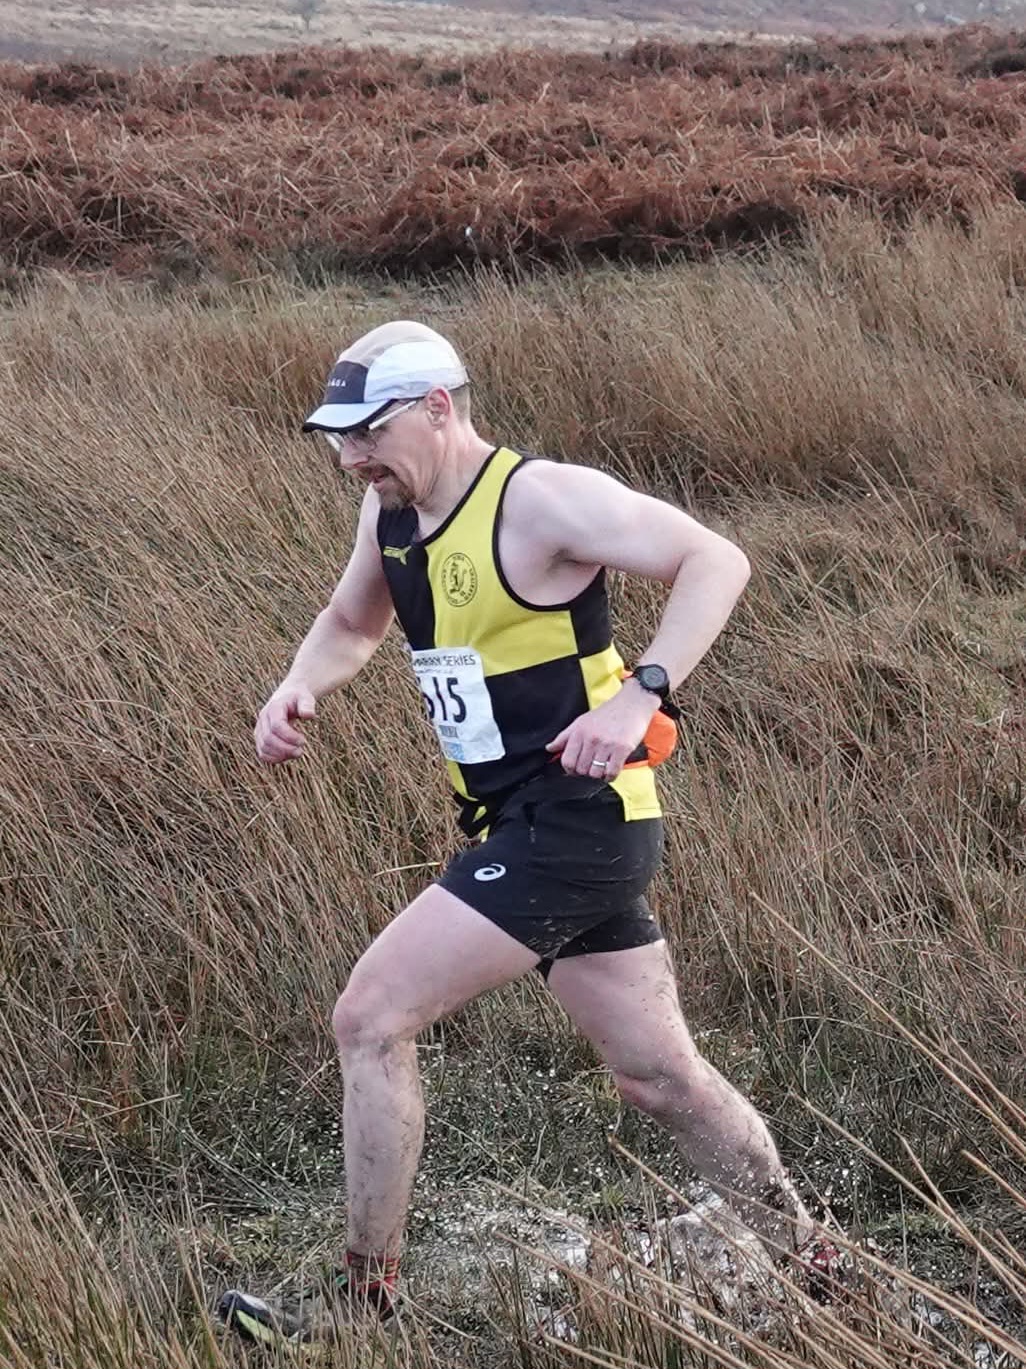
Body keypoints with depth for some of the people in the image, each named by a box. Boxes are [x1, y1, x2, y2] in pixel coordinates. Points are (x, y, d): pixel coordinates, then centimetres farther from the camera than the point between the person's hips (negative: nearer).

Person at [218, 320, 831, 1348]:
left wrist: (638, 695, -30)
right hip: (523, 830, 9)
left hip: (576, 823, -9)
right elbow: (351, 623, 27)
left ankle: (365, 1294, 2)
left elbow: (716, 560, -19)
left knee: (370, 1022, -10)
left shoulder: (541, 500, -16)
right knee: (661, 1077, 15)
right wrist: (299, 690, 5)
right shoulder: (391, 508, 9)